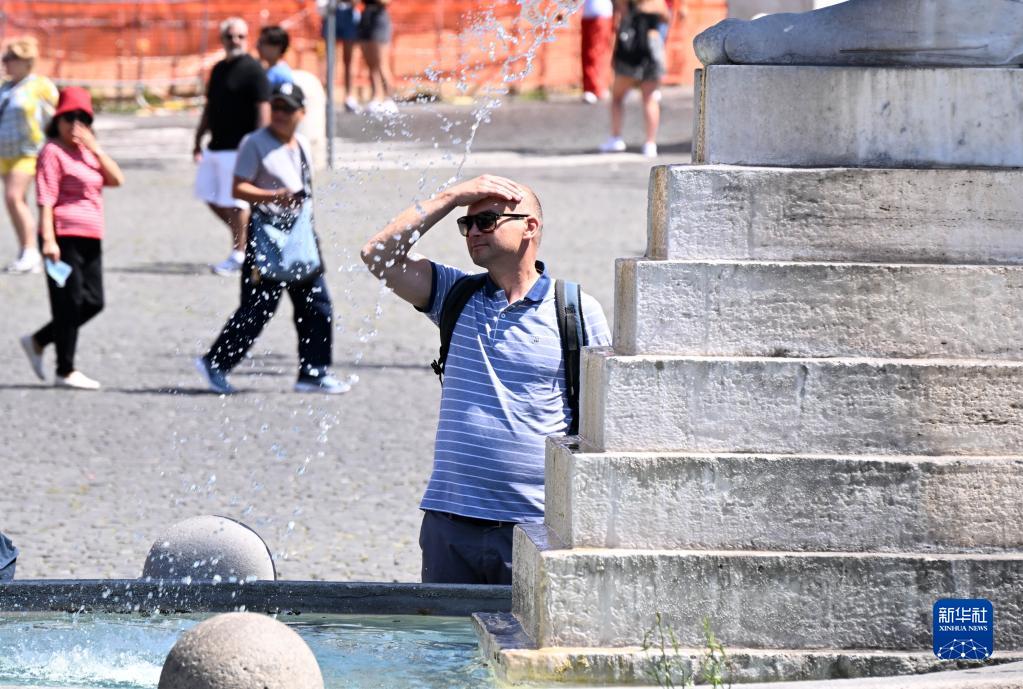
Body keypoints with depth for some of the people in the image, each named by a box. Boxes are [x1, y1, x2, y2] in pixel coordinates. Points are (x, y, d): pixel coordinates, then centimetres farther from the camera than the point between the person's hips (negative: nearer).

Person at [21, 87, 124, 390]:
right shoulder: (53, 152, -7)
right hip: (64, 236, -8)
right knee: (69, 302, -4)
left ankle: (37, 341, 23)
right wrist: (48, 239, -23)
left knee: (93, 302, 10)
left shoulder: (87, 152, 18)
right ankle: (65, 371, 4)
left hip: (90, 239, 8)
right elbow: (46, 200, -14)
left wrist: (95, 147, -4)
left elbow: (116, 179, 5)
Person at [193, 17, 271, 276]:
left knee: (235, 203, -6)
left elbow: (263, 109, -15)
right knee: (208, 194, 13)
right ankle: (243, 237, 26)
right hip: (216, 146, 9)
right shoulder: (219, 69, 14)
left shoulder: (253, 70, -10)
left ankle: (238, 256, 3)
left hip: (239, 148, -9)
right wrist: (198, 140, 21)